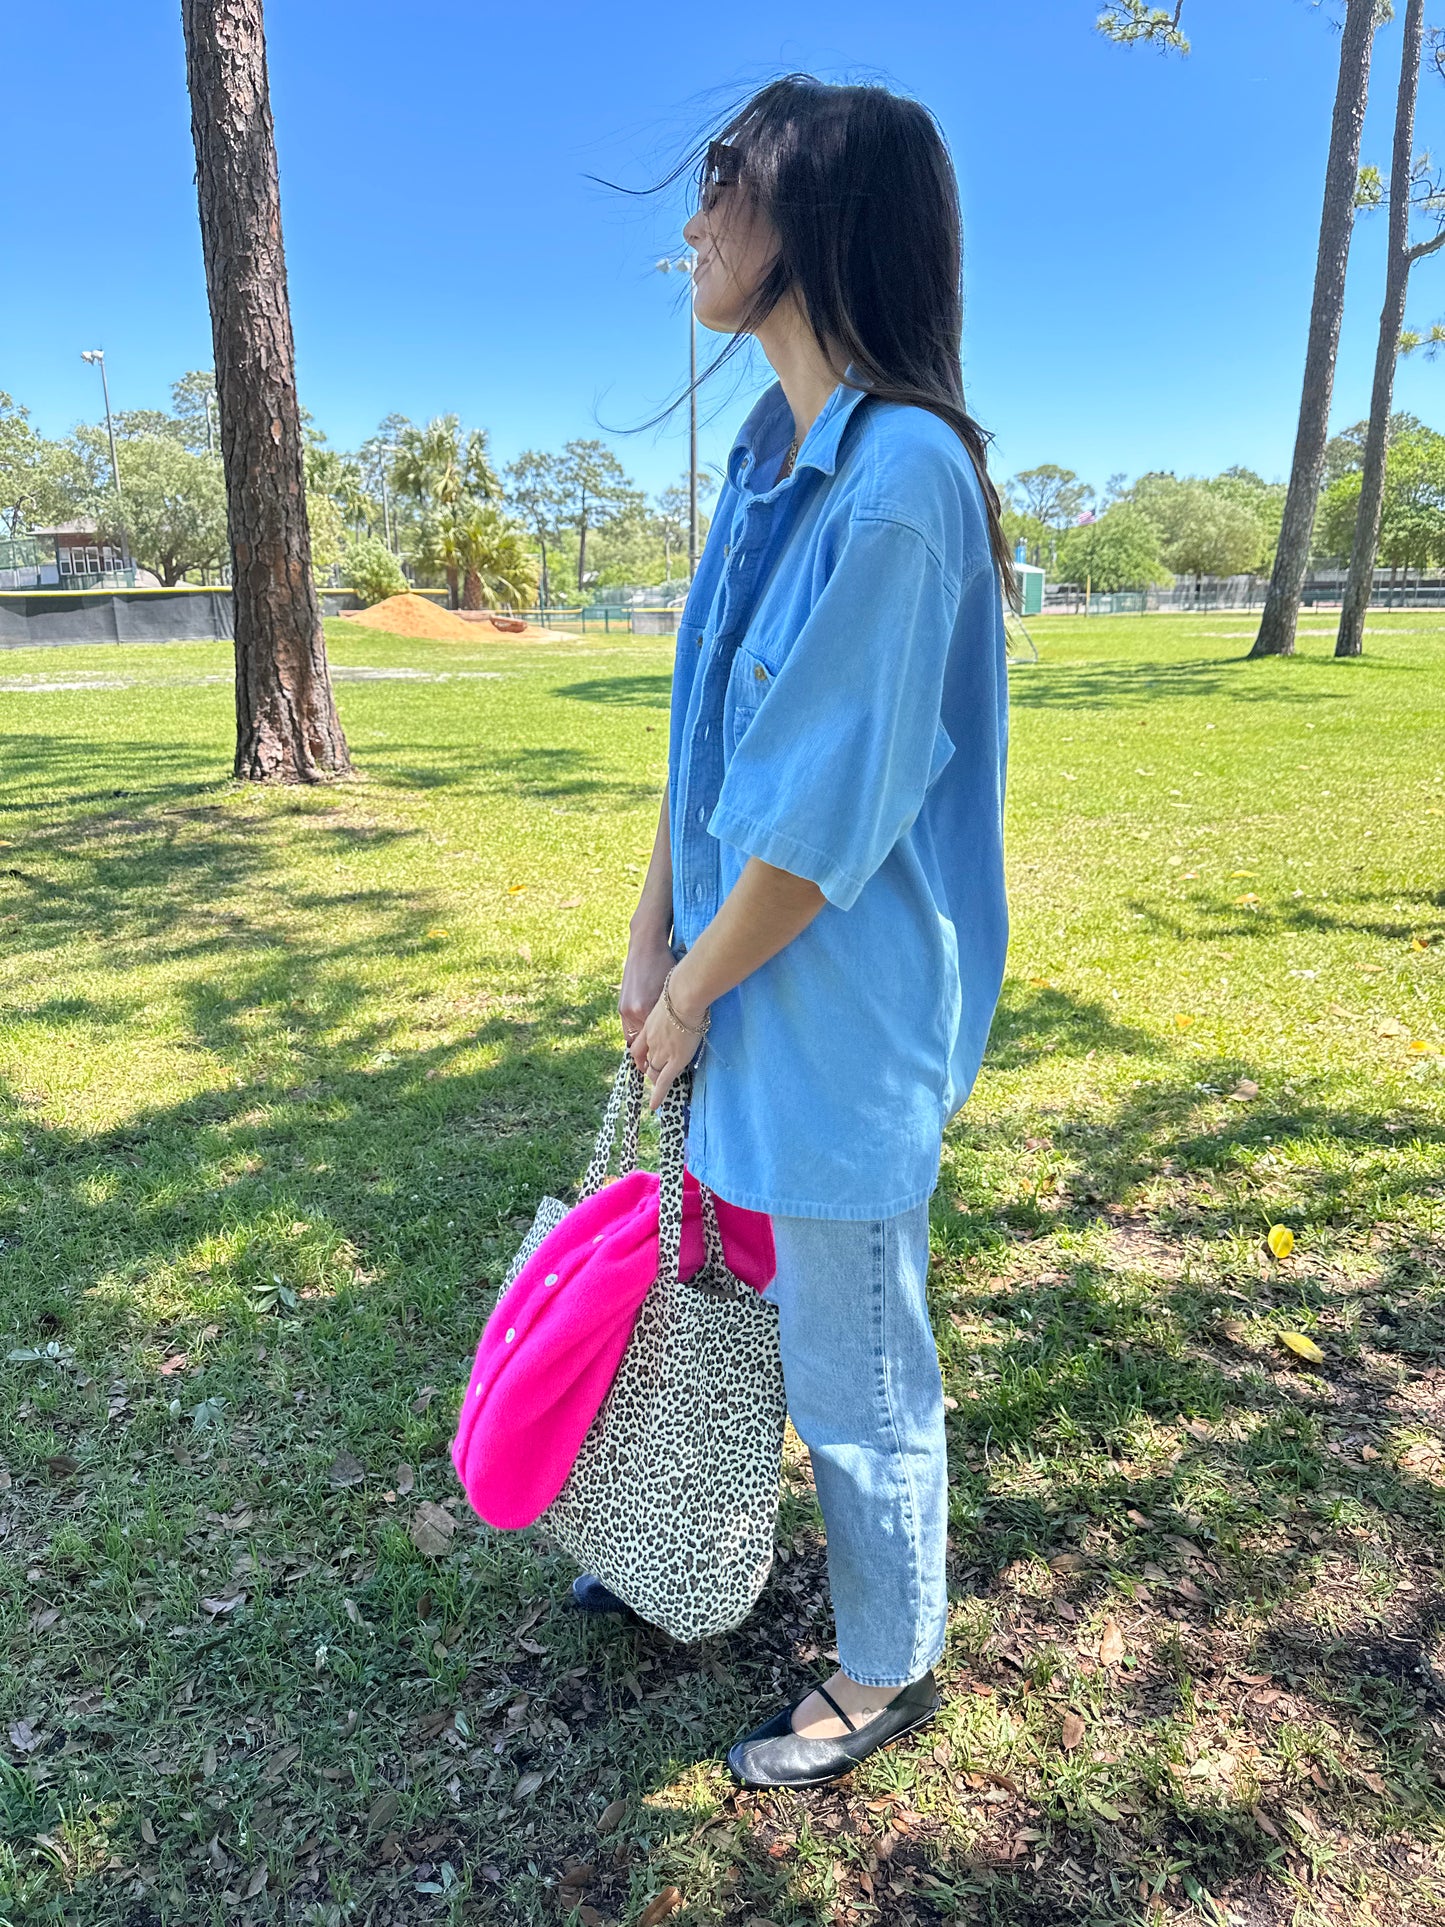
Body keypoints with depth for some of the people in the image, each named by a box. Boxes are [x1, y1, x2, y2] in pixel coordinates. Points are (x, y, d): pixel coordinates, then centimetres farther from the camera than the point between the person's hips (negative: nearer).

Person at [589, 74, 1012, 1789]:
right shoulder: (771, 451, 8)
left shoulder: (901, 474, -21)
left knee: (852, 1364, 10)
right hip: (738, 973, 9)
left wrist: (694, 991, -10)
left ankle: (885, 1675, 38)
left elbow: (832, 812, -22)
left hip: (838, 1008, -9)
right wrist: (653, 939, 5)